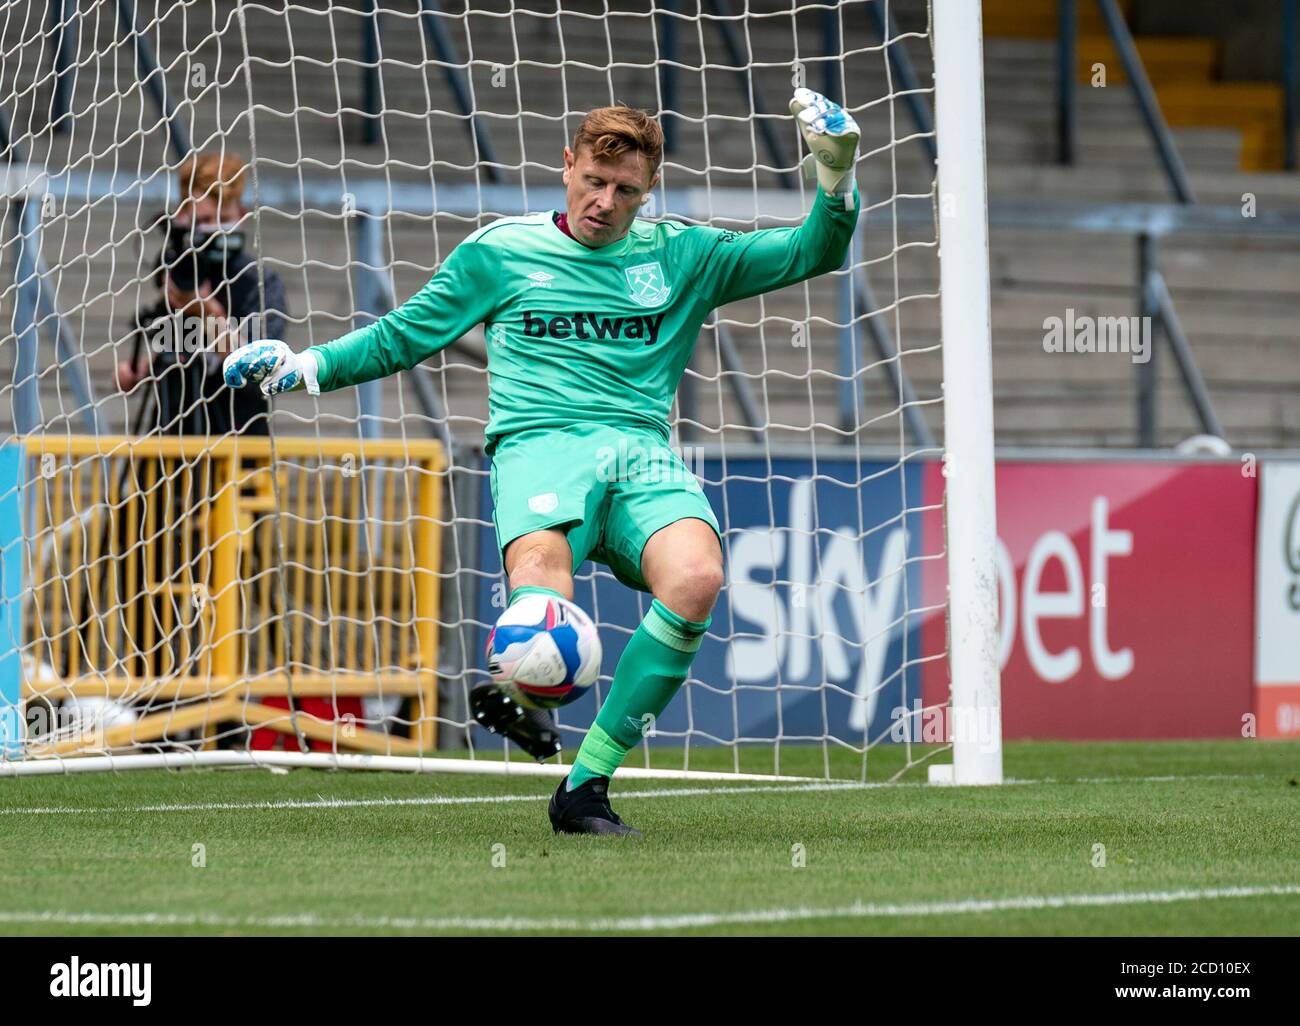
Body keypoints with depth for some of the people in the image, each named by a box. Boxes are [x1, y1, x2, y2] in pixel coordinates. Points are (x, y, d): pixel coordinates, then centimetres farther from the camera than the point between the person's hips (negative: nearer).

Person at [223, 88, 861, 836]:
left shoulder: (680, 256, 19)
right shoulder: (502, 251, 15)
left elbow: (812, 254, 20)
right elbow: (402, 337, 21)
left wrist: (837, 173, 3)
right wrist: (308, 365, 8)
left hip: (643, 452, 2)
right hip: (540, 443, -2)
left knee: (695, 580, -32)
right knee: (541, 599, -38)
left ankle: (587, 784, -23)